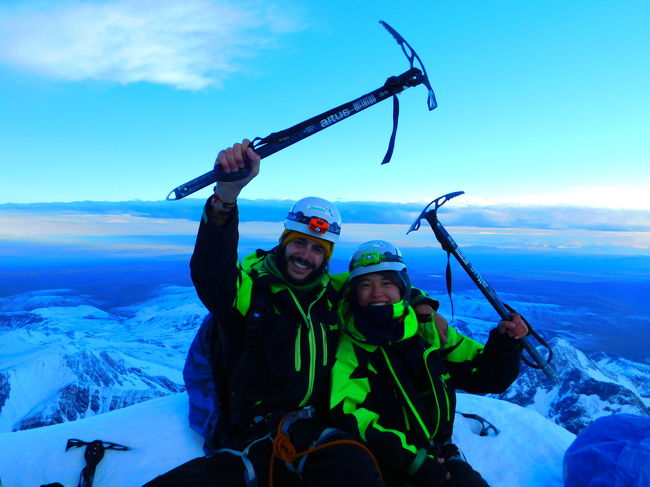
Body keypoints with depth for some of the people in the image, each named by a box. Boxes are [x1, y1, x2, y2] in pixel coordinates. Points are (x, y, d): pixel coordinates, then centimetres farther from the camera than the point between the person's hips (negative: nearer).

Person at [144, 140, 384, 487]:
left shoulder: (334, 296, 10)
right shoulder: (250, 286, -2)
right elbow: (208, 271, -24)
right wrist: (226, 193, -40)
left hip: (318, 432, 3)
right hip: (249, 438, -2)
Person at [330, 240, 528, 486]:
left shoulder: (431, 331, 1)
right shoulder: (349, 346, -9)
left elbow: (486, 376, 7)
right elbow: (352, 418, -15)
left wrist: (506, 342, -11)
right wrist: (412, 460, -20)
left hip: (438, 453, 4)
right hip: (386, 463, -3)